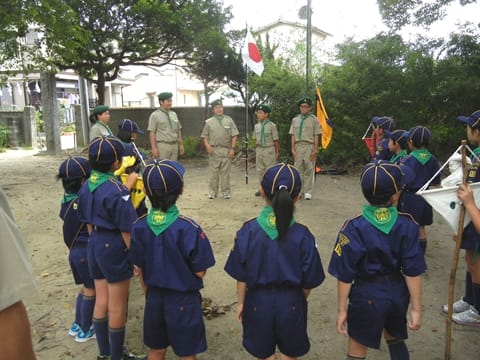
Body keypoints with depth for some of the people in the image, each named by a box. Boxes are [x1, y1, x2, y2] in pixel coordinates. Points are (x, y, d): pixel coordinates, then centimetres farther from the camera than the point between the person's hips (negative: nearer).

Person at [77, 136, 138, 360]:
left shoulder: (86, 187, 2)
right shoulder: (117, 190, -22)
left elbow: (88, 223, 11)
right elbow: (126, 230, -19)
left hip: (94, 245, 8)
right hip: (115, 248, -8)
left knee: (101, 302, 20)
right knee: (117, 307, 9)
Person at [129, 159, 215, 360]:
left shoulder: (139, 227, -10)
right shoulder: (189, 229, -24)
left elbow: (139, 269, 1)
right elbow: (200, 272, -16)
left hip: (154, 298, 4)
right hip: (183, 300, -4)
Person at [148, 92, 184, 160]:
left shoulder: (174, 114, 15)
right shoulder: (155, 115, -3)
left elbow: (178, 130, 17)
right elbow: (152, 133, -8)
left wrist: (181, 144, 12)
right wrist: (154, 148, -15)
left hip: (174, 145, 6)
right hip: (162, 146, -6)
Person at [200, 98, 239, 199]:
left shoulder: (229, 120, 8)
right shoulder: (209, 122, 8)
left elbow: (234, 135, 5)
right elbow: (204, 136, 9)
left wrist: (232, 148, -3)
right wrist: (207, 145, -8)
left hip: (226, 150, 0)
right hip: (214, 150, 0)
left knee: (225, 172, 4)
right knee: (213, 172, 3)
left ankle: (226, 191, 13)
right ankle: (212, 191, 12)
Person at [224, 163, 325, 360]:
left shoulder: (248, 231, -17)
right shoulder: (302, 235, -16)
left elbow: (241, 276, -9)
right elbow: (309, 281, -7)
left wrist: (241, 302, 7)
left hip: (259, 301, 0)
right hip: (291, 302, 0)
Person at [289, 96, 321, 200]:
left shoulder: (314, 119, 4)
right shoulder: (295, 119, 13)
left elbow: (316, 136, 1)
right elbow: (293, 136, 10)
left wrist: (315, 150, -6)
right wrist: (293, 149, 2)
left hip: (309, 146, -2)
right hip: (298, 146, 3)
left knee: (309, 170, -1)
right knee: (298, 169, 4)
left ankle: (308, 192, 6)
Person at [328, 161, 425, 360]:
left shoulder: (354, 229, -21)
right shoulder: (407, 225, -13)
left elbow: (345, 276, -15)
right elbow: (413, 272, -9)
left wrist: (341, 309, -4)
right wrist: (416, 308, 1)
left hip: (367, 295, -3)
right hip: (397, 292, 4)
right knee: (396, 341, 29)